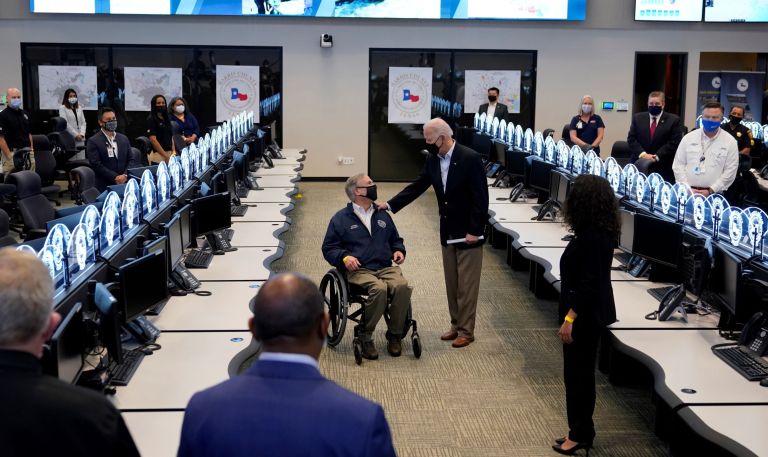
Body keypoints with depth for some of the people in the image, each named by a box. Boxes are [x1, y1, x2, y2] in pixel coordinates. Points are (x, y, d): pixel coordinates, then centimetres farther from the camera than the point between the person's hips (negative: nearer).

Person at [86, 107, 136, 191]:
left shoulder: (124, 139, 14)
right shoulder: (93, 141, -2)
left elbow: (130, 160, 11)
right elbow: (96, 165, -10)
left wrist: (125, 175, -8)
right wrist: (115, 177, -16)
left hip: (125, 184, 4)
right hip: (105, 186, -4)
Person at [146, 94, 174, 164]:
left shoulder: (167, 119, 16)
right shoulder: (151, 119, -4)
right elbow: (153, 140, -12)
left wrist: (173, 152, 4)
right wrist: (165, 156, -16)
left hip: (169, 154, 6)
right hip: (158, 155, -6)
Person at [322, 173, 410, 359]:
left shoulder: (383, 215, 24)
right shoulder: (341, 219, 10)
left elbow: (395, 240, 34)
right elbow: (329, 248, 8)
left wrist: (399, 250, 12)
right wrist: (344, 257, -11)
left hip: (386, 267, 4)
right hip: (358, 270, -4)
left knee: (402, 286, -29)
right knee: (379, 288, -36)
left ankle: (395, 335, -11)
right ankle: (365, 337, -18)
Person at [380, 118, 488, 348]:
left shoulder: (470, 158, -18)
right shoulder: (433, 160, 2)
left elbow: (480, 198, -18)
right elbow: (417, 186, 8)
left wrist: (474, 231, -19)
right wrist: (391, 204, -1)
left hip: (468, 233, -7)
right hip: (448, 232, 7)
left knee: (466, 285, 2)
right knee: (451, 284, 14)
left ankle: (466, 331, 11)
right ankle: (456, 325, 26)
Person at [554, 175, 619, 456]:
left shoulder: (590, 237, -24)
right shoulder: (603, 231, 6)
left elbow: (588, 283, -25)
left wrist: (569, 319, -22)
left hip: (585, 315, -10)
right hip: (593, 312, 10)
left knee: (576, 373, 2)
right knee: (582, 372, 17)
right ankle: (582, 432, 28)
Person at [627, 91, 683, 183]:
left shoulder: (673, 120, 3)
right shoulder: (638, 118, 11)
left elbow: (674, 142, -5)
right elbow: (631, 139, 5)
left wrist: (657, 156, -14)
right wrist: (642, 154, -11)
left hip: (662, 168, -2)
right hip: (639, 164, 2)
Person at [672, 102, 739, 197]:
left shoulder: (730, 142, 3)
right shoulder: (688, 138, 7)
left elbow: (730, 171, -1)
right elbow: (678, 165, 6)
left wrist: (710, 191, -9)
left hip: (714, 195, -1)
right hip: (687, 192, 1)